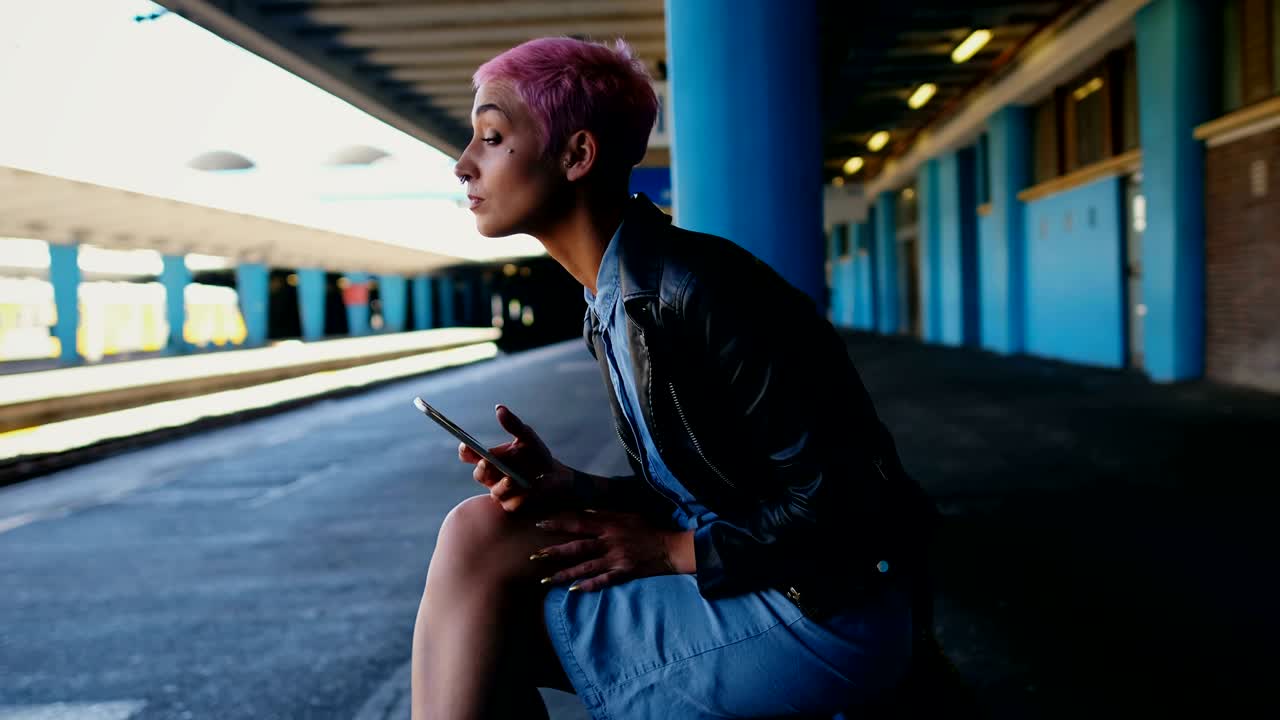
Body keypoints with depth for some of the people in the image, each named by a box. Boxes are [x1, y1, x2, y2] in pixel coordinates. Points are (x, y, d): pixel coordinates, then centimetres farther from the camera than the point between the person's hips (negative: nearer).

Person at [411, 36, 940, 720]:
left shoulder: (697, 287, -21)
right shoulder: (611, 303, 8)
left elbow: (841, 499, -19)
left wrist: (673, 551, -14)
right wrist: (571, 487, -5)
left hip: (826, 613, -8)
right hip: (733, 584, 8)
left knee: (478, 539, -16)